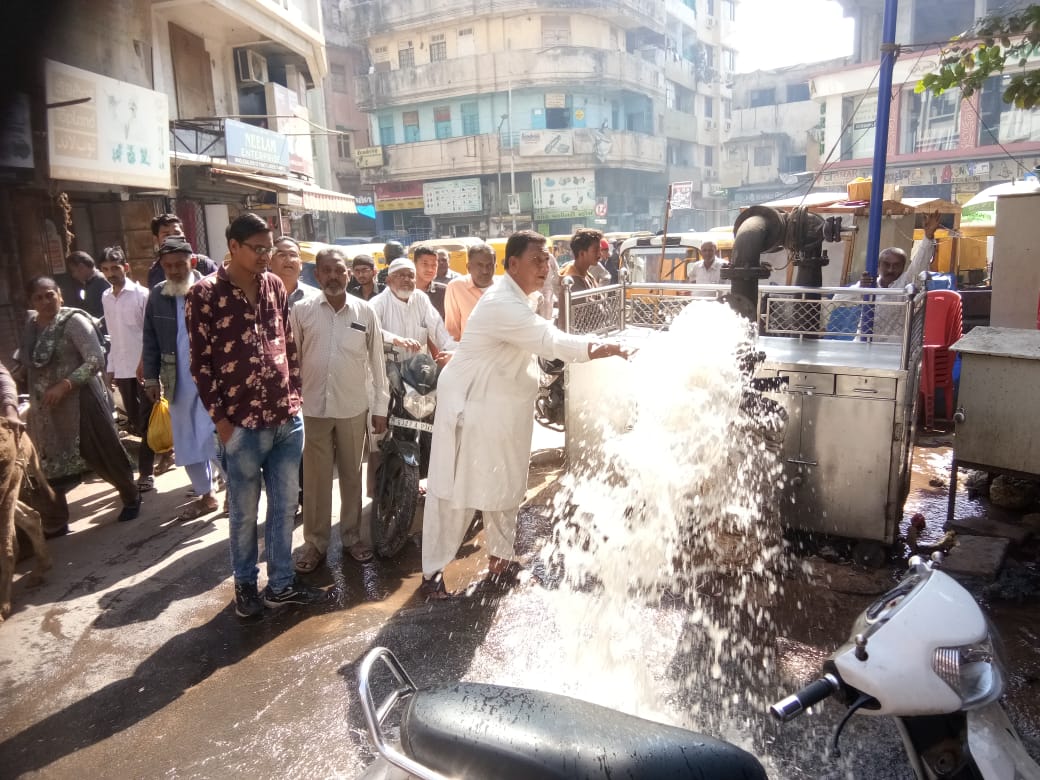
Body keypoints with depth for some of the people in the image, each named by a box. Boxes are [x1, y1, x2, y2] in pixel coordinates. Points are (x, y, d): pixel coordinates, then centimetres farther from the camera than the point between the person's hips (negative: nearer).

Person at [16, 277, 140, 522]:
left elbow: (96, 360, -19)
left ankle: (131, 497, 25)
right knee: (51, 463, 10)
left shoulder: (73, 321, -11)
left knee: (102, 453, 4)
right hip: (47, 407, 6)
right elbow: (26, 363, 19)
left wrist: (64, 385, -23)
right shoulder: (31, 325, 9)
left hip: (81, 401, -6)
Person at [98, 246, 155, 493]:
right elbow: (113, 335, 15)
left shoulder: (141, 294, -7)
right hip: (122, 368, 6)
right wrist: (110, 367, 13)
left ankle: (146, 471, 6)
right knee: (135, 421, 10)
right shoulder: (105, 297, 11)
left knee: (146, 421, 0)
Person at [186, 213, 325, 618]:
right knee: (245, 512, 11)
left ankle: (282, 583, 28)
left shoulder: (275, 285, 7)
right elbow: (201, 363, -7)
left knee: (285, 505, 13)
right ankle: (245, 584, 31)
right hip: (242, 424, -4)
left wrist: (295, 396, 8)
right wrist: (220, 419, -9)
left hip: (288, 419, 5)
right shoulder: (205, 294, -7)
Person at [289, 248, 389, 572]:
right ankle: (315, 542, 23)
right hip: (313, 407, 0)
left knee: (351, 474, 13)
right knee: (315, 479, 8)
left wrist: (381, 406, 2)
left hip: (353, 407, 1)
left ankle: (352, 535, 29)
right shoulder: (301, 311, -2)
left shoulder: (365, 311, -1)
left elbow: (376, 360, 3)